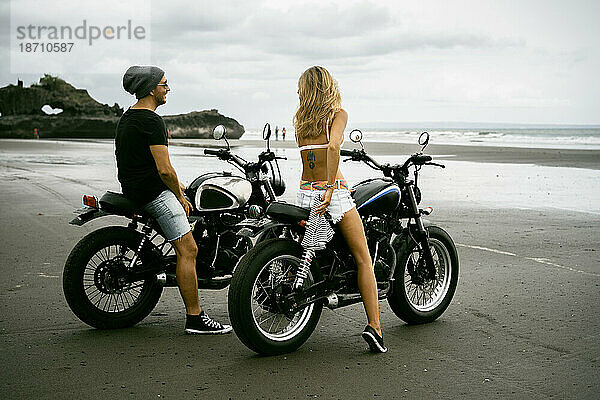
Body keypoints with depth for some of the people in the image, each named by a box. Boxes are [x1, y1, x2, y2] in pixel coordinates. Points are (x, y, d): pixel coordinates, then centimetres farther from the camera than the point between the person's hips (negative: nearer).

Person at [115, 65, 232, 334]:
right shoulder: (152, 121, -17)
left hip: (132, 188, 11)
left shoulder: (126, 118, 15)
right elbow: (164, 169, -21)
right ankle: (195, 318, -9)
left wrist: (173, 185, 22)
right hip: (154, 193, -11)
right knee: (188, 250, -11)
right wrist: (180, 197, -6)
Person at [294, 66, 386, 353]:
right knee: (363, 259, 1)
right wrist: (331, 189, -22)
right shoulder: (337, 114, -6)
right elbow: (333, 146, -25)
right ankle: (374, 327, -5)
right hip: (334, 192, -5)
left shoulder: (300, 119, 10)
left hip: (305, 193, 6)